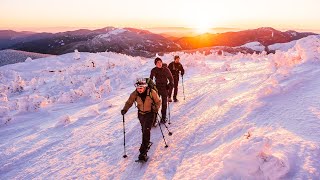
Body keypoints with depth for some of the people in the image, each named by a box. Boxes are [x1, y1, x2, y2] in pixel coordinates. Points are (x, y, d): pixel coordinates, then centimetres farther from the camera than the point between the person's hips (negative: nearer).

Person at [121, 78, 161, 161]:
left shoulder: (151, 92, -22)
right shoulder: (135, 94, -14)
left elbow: (158, 101, -8)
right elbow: (129, 102, -3)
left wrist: (156, 108, -25)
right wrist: (125, 109, -18)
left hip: (149, 114, -4)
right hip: (141, 114, 4)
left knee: (146, 131, -15)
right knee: (144, 130, 19)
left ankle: (143, 152, -13)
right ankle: (147, 142, 47)